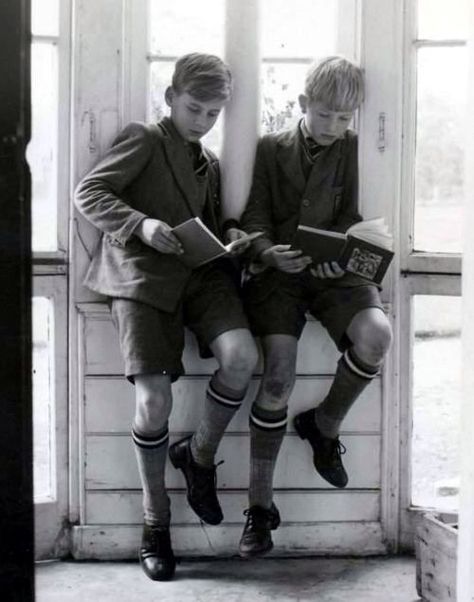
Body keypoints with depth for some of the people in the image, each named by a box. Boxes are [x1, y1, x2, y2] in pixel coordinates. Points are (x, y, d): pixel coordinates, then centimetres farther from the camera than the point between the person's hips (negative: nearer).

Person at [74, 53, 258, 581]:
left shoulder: (210, 163, 26)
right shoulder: (144, 141, 6)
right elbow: (88, 192, -5)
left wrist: (228, 234, 10)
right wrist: (140, 225, -20)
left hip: (200, 272, 5)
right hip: (143, 278, -5)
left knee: (241, 356, -24)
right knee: (153, 400, -17)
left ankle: (199, 455, 3)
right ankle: (155, 521, 4)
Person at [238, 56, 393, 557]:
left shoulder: (353, 149, 12)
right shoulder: (270, 148, 11)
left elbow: (353, 216, 7)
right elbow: (255, 215, 5)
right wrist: (269, 253, -17)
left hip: (333, 271, 1)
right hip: (277, 271, -1)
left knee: (376, 334, -30)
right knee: (278, 373, -23)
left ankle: (324, 423, 1)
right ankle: (260, 503, -9)